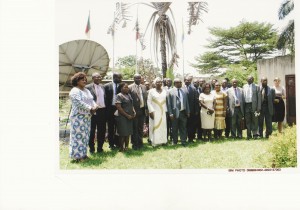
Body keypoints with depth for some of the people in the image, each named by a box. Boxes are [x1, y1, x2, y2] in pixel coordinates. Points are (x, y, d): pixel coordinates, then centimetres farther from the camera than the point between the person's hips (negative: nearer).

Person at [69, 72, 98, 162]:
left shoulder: (86, 90, 18)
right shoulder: (74, 91, -10)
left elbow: (91, 100, 14)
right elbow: (79, 103, -20)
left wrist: (95, 106, -7)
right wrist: (90, 109, -19)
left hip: (87, 117, 9)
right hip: (78, 117, -9)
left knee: (85, 136, 11)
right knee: (78, 135, -5)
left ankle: (83, 154, 18)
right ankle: (77, 156, 0)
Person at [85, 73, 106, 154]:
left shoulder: (102, 87, 14)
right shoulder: (88, 87, -5)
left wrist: (105, 109, 7)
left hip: (102, 111, 6)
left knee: (102, 130, 11)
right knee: (92, 130, 5)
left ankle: (100, 147, 23)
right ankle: (91, 148, 15)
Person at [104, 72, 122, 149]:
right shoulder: (107, 86, 0)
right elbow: (105, 98, 0)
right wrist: (106, 108, -5)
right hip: (110, 108, -1)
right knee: (111, 127, 6)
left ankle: (117, 143, 17)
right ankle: (111, 143, 16)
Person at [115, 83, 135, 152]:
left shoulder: (129, 95, 14)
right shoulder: (119, 96, -9)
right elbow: (118, 107, -16)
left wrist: (133, 112, 2)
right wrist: (127, 115, -15)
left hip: (129, 117, 7)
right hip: (122, 117, -7)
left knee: (128, 133, 9)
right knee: (122, 133, -3)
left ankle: (126, 147, 17)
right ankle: (121, 148, 7)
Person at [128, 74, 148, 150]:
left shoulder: (144, 87, 12)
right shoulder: (130, 87, -6)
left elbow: (145, 98, 13)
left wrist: (146, 108, 5)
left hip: (142, 110, 5)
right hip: (135, 111, -5)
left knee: (141, 128, 13)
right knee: (135, 128, 2)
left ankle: (140, 143, 23)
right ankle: (135, 144, 10)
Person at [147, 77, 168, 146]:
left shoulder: (164, 91, 9)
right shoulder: (151, 91, 0)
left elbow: (166, 101, 10)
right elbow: (148, 102, -4)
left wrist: (165, 110, 1)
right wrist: (151, 111, -12)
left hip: (162, 112, 3)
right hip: (154, 112, -3)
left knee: (163, 126, 5)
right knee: (155, 126, -2)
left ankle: (163, 140, 13)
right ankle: (155, 142, 2)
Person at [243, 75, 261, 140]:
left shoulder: (256, 87, 2)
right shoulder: (244, 86, 12)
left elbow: (259, 98, -1)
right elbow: (243, 96, 10)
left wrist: (258, 108, -8)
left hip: (254, 105, -3)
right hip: (246, 105, 3)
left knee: (254, 120, 2)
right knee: (247, 121, 6)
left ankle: (255, 134, 10)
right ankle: (249, 135, 13)